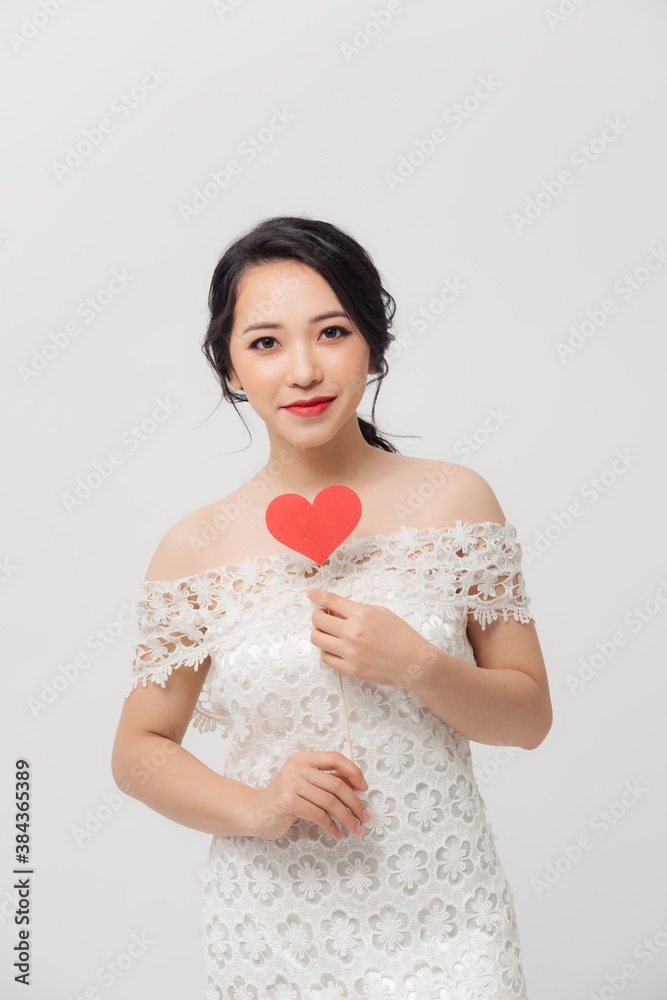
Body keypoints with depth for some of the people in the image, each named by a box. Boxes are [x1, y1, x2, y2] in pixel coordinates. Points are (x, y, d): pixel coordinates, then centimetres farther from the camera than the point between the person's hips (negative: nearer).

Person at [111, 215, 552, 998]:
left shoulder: (455, 501, -4)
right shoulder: (197, 548, -4)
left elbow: (529, 717, 1)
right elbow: (139, 751, 3)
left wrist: (418, 664, -17)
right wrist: (256, 809, -14)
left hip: (443, 926, 0)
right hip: (273, 934, 0)